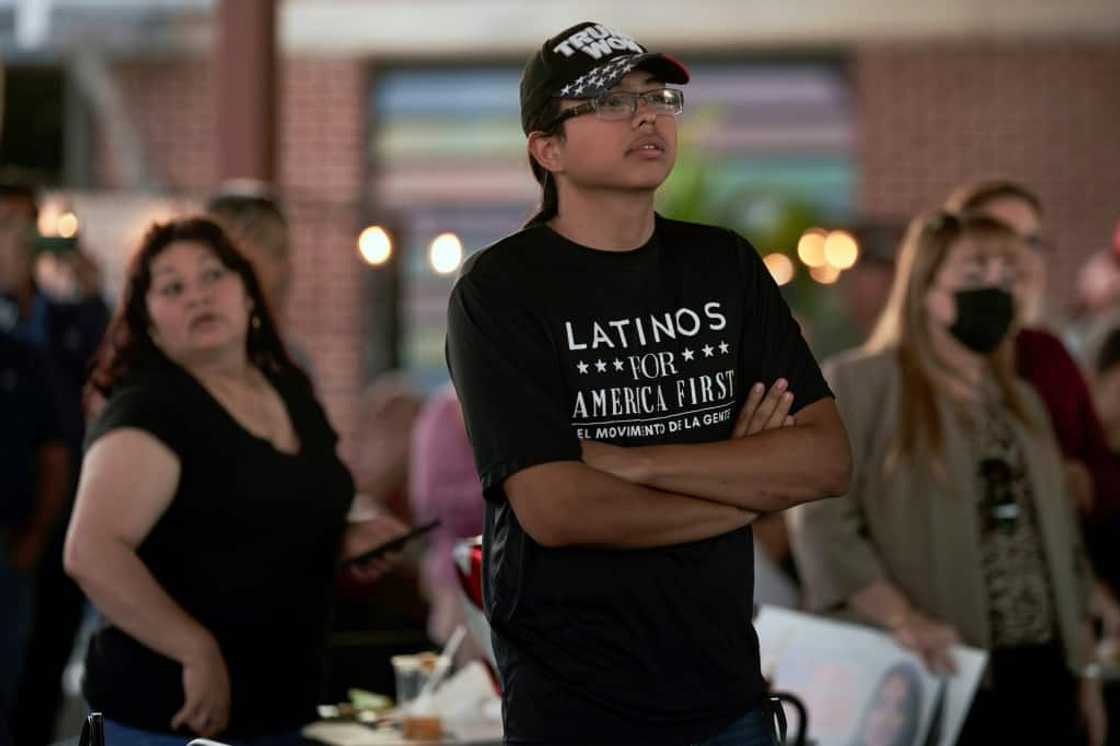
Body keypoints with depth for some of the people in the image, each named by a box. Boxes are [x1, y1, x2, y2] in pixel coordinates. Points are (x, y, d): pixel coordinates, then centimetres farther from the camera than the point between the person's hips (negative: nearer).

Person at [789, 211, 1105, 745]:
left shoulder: (1021, 403, 19)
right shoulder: (861, 384, -4)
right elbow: (822, 518, -13)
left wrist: (1084, 666, 16)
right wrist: (899, 618, -24)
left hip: (1043, 677, 7)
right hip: (937, 680, -7)